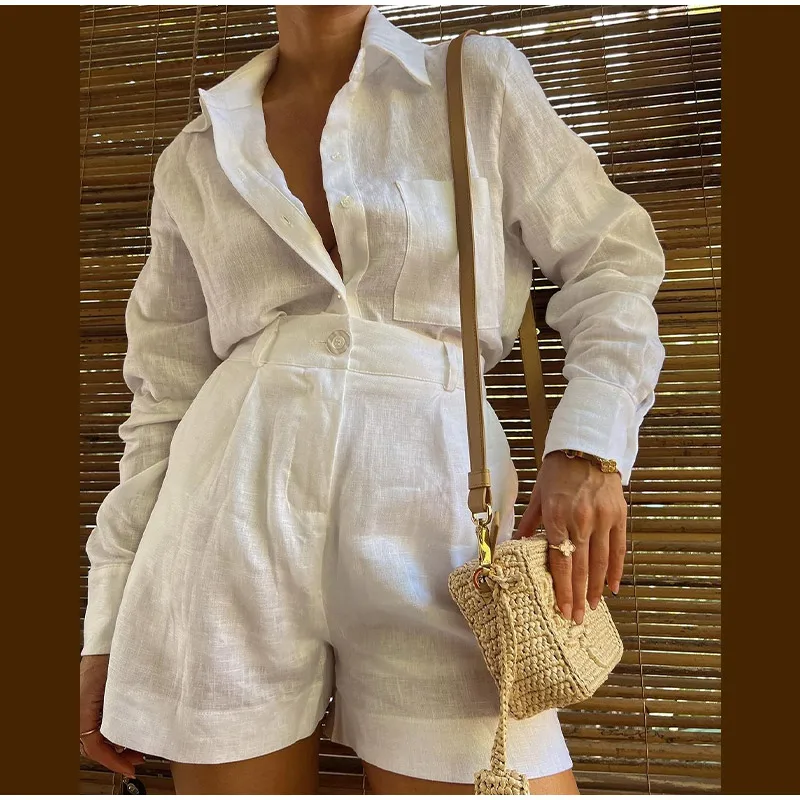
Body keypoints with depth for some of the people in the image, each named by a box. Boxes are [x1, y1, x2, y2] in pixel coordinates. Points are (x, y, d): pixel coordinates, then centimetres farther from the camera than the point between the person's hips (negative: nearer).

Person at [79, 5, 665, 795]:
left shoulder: (480, 83, 9)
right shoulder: (194, 162, 13)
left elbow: (612, 259, 9)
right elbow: (164, 399, 12)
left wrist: (589, 443, -10)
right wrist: (108, 622, 11)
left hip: (430, 505, -1)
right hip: (233, 522, 3)